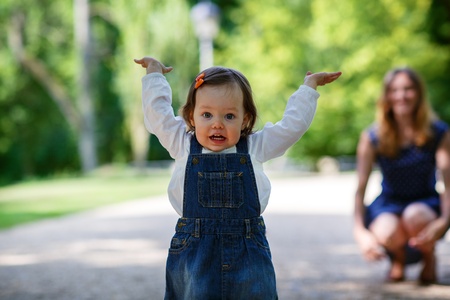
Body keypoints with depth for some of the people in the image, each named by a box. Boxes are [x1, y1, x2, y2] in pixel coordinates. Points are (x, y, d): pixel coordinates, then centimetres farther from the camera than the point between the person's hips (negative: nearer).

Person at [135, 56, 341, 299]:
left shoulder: (255, 147, 6)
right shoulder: (183, 146, 6)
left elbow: (293, 124, 12)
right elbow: (157, 113, 14)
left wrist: (309, 85, 19)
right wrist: (154, 73, 23)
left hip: (248, 254, 1)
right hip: (193, 252, 0)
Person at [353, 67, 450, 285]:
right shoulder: (372, 137, -8)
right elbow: (360, 188, -11)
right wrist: (360, 232, -27)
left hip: (426, 203, 0)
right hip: (388, 205, 1)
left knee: (414, 216, -38)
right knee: (389, 234, -36)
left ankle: (429, 258, -1)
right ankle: (398, 259, 6)